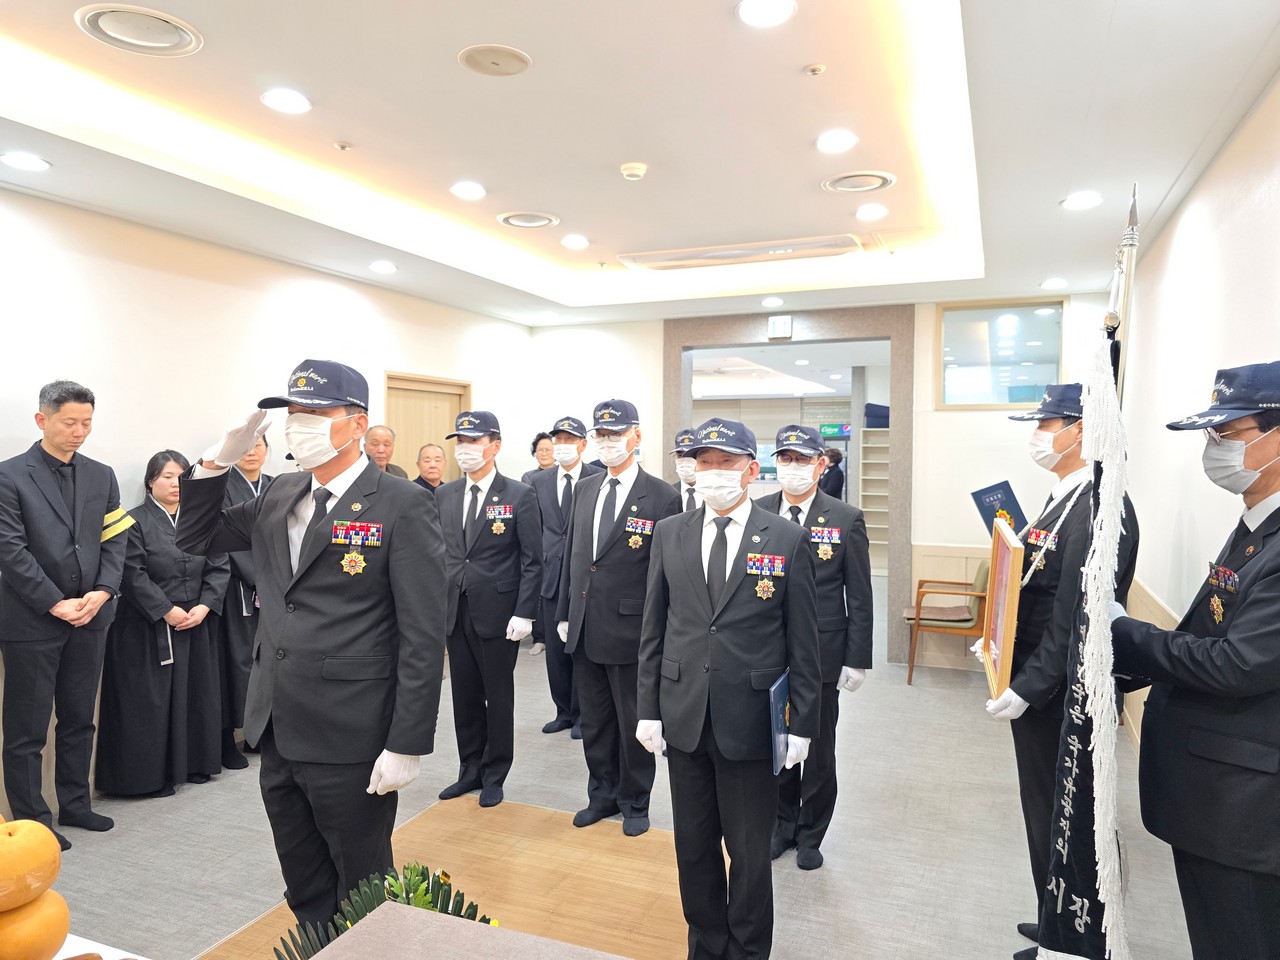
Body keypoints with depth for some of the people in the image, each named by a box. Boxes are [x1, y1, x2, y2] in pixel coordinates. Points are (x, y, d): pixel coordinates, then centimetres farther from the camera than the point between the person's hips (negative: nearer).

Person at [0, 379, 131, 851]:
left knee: (79, 720, 15)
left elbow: (114, 541, 6)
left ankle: (75, 804, 28)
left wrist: (103, 592, -9)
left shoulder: (101, 476, 9)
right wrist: (55, 604, -15)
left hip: (90, 617, 5)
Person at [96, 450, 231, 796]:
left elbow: (219, 567, 4)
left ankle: (194, 762, 22)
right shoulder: (135, 522, -3)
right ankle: (150, 774, 11)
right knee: (151, 700, 0)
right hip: (149, 630, -4)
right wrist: (167, 611, -17)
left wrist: (204, 606, -9)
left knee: (195, 695, 10)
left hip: (197, 626, 5)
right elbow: (134, 575, -12)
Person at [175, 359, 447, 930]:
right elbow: (195, 539, 18)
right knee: (306, 894, 23)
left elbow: (423, 637, -15)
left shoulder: (402, 505, -14)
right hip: (278, 733, 7)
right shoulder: (280, 495, 8)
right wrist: (218, 462, 2)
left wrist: (407, 746, -17)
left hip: (352, 741, -6)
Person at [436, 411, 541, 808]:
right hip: (455, 612, 5)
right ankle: (470, 770, 29)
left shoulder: (519, 496, -7)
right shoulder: (444, 495, 8)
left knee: (498, 696, 7)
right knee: (464, 696, 14)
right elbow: (437, 552, 10)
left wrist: (524, 614, -14)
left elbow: (532, 561, -8)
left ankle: (494, 776, 23)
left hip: (498, 613, -4)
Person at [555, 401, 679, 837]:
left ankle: (635, 802, 31)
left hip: (631, 631, -5)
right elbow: (571, 555, 13)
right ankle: (602, 794, 36)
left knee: (633, 723, 11)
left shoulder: (662, 497, -11)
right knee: (594, 720, 18)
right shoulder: (585, 490, 8)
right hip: (584, 630, 6)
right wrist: (564, 614, 11)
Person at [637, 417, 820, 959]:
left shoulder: (786, 540, -6)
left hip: (751, 722, -2)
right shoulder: (669, 534, 2)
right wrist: (648, 708, 3)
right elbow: (653, 629, 5)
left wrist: (802, 724, -4)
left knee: (750, 851, 12)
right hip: (684, 717, 3)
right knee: (693, 846, 17)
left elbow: (802, 642, -3)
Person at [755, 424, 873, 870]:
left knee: (818, 750, 13)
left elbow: (859, 598, -5)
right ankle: (782, 824, 37)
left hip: (823, 655, -1)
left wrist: (857, 661, -6)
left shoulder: (846, 520, -7)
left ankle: (810, 834, 34)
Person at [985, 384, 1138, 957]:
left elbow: (1076, 615, -25)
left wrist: (1027, 689, -23)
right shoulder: (1064, 498, 10)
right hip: (1035, 681, 10)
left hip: (1058, 694, -10)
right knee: (1048, 808, 22)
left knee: (1054, 818, 7)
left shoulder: (1099, 506, -22)